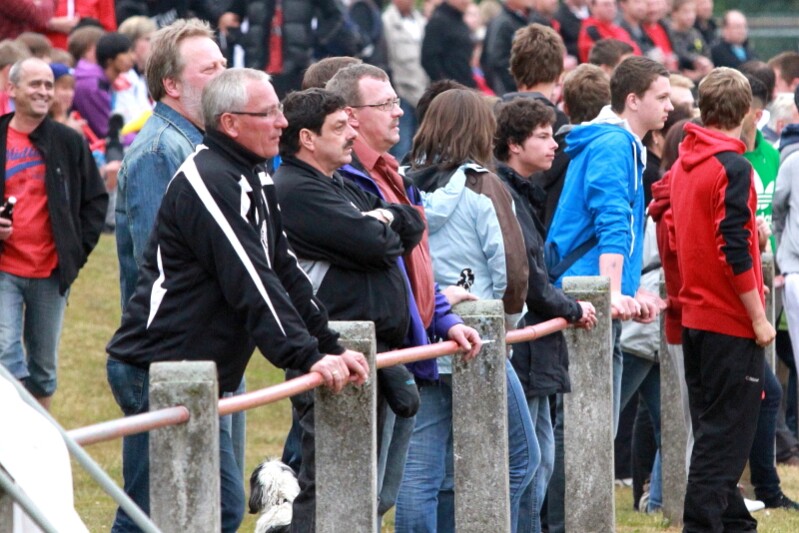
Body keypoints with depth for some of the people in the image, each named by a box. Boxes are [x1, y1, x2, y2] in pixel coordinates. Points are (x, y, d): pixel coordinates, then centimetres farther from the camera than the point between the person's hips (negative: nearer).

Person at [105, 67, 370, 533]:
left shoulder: (253, 180, 15)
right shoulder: (208, 181, -17)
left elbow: (286, 272, 17)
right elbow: (249, 284, -23)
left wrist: (332, 347, 9)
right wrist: (307, 357, -25)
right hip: (156, 369, -10)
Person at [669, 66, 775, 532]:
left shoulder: (683, 164, 9)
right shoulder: (732, 168, -16)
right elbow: (734, 251, -20)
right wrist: (758, 318, -15)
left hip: (694, 315, 8)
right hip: (732, 320, -8)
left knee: (715, 429, 15)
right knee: (726, 434, -5)